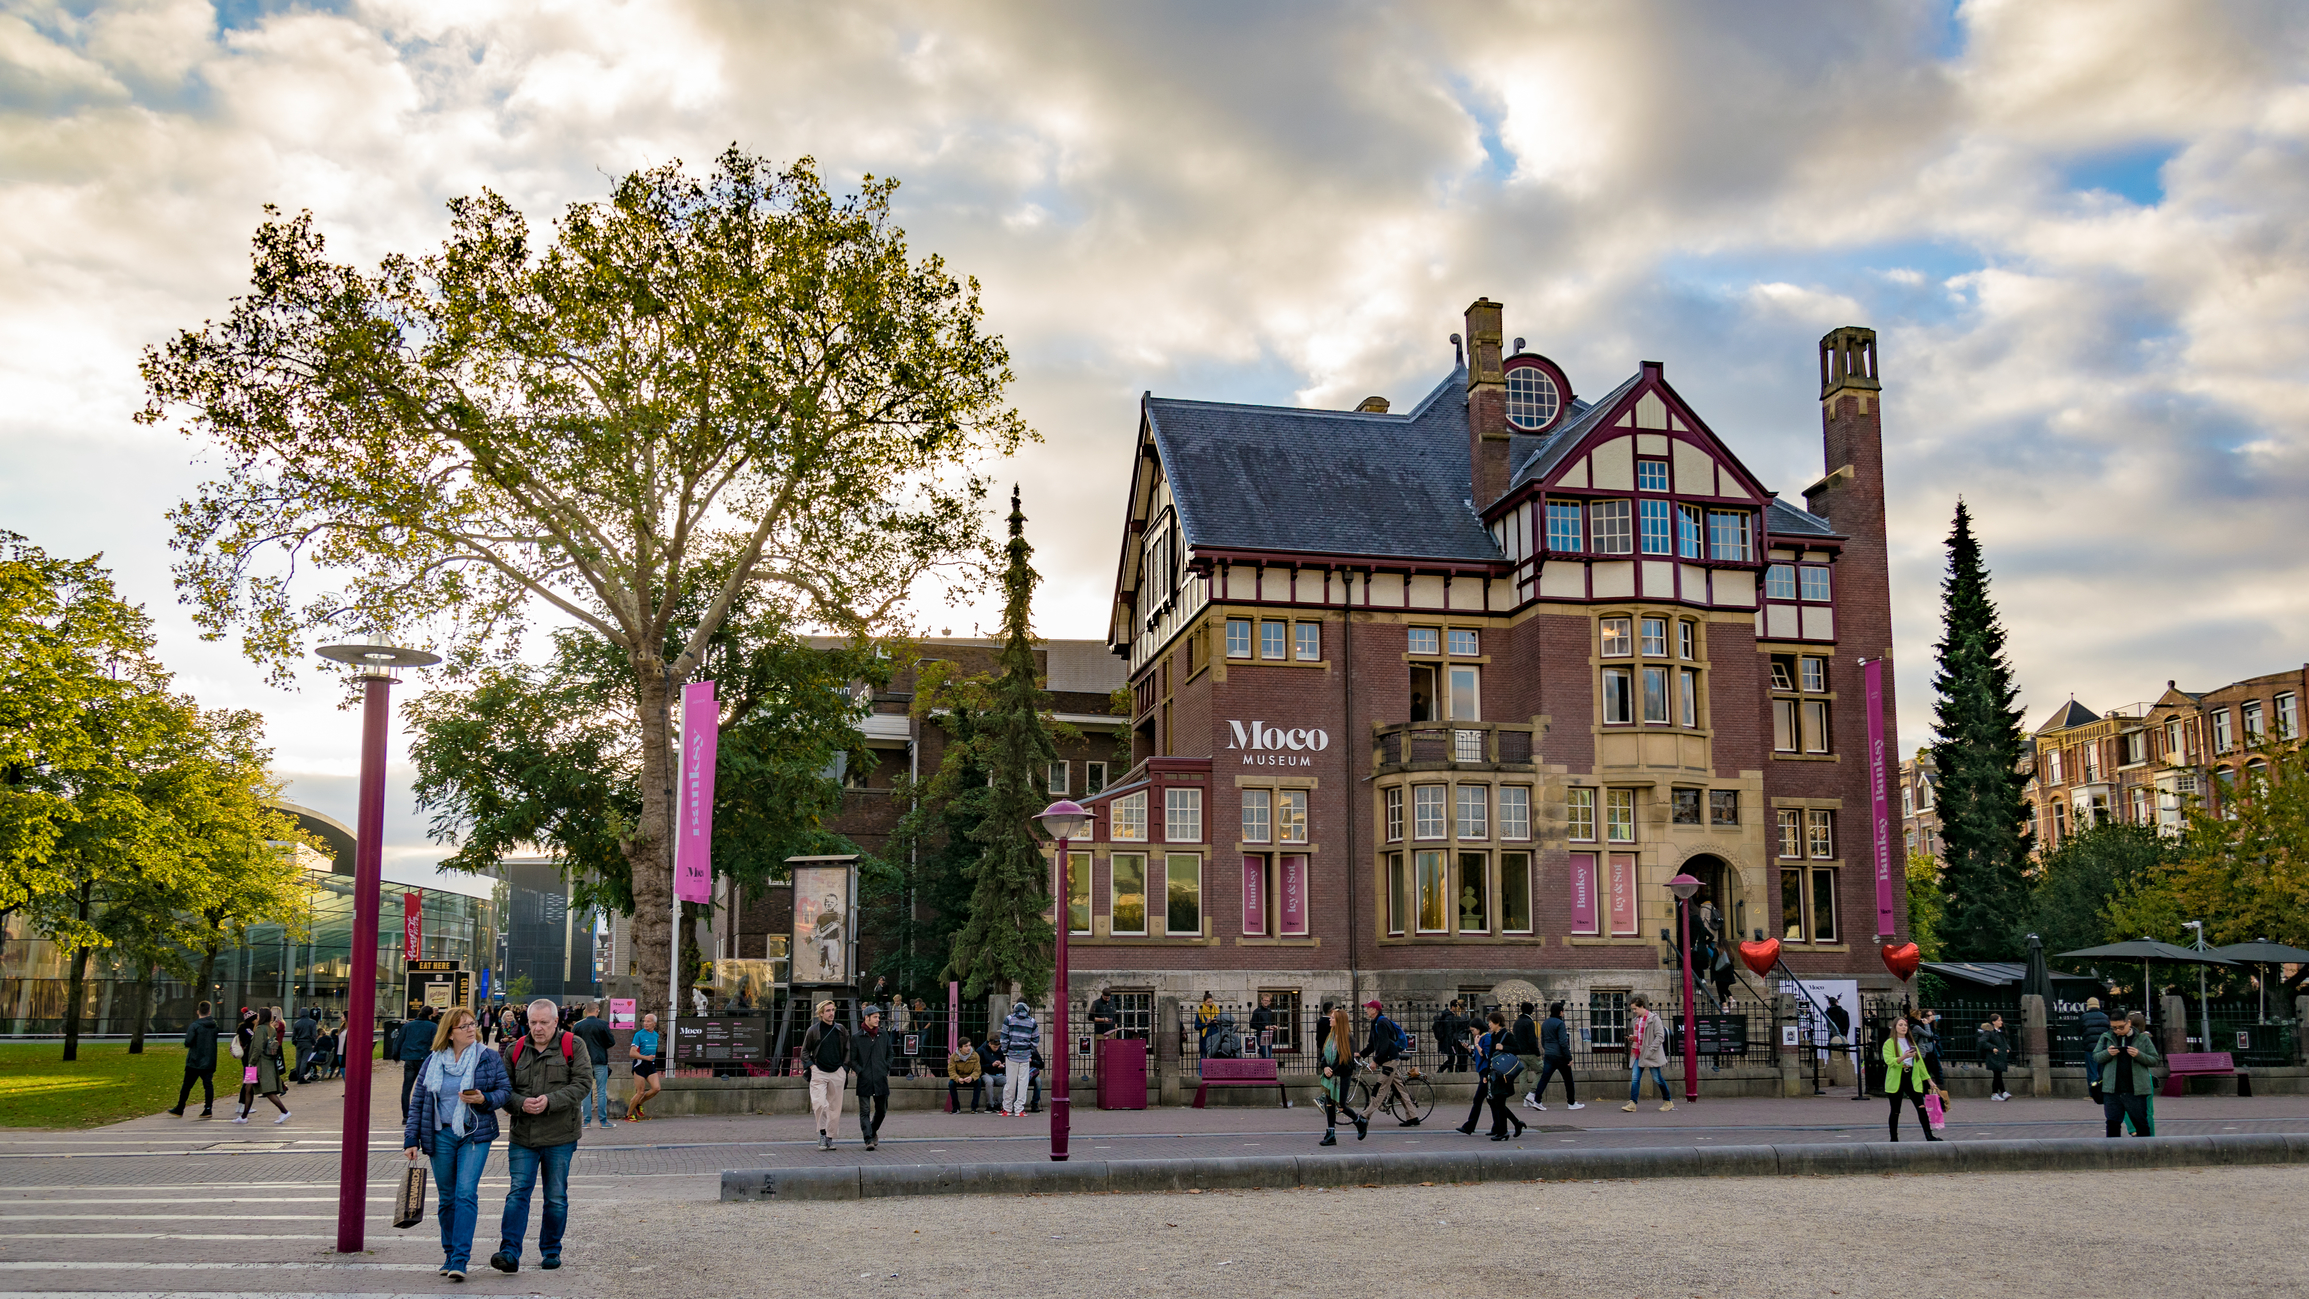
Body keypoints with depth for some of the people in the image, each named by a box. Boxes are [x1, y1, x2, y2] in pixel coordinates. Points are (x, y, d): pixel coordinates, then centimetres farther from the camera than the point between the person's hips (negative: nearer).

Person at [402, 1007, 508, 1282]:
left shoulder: (490, 1059, 1)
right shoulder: (433, 1061, 6)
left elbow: (506, 1090, 4)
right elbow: (417, 1102, 9)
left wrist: (484, 1099, -16)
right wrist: (411, 1139, 4)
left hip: (475, 1135, -2)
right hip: (441, 1136, 2)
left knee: (466, 1193, -13)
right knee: (447, 1198, 9)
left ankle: (460, 1259, -13)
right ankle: (449, 1253, 23)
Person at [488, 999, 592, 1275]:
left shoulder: (573, 1046, -2)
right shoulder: (515, 1050, 7)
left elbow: (582, 1084, -9)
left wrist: (550, 1101, -21)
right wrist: (521, 1104, -15)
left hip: (560, 1137, -2)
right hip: (522, 1136, 2)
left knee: (556, 1197, 7)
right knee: (518, 1192, -7)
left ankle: (551, 1251, 20)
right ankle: (509, 1253, -10)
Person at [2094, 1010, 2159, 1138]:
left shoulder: (2142, 1039, 3)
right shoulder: (2106, 1037, 7)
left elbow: (2154, 1060, 2)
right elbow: (2095, 1057, 8)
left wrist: (2138, 1055, -16)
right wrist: (2107, 1053, -12)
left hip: (2136, 1091, -1)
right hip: (2112, 1090, 2)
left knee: (2141, 1124, 7)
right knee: (2113, 1124, 7)